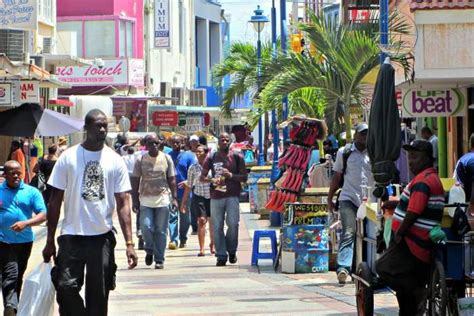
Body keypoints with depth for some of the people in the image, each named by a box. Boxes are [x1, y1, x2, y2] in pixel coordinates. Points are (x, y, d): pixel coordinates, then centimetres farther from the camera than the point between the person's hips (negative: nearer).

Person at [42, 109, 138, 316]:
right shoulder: (68, 157, -1)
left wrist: (129, 243, -10)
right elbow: (55, 200, 3)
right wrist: (50, 240, -1)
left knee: (98, 294, 5)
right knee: (66, 287, -11)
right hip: (71, 235, -1)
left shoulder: (115, 161, 1)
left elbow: (123, 203, -1)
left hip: (102, 236, 1)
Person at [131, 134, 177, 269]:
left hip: (163, 198, 0)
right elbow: (135, 181, 5)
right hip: (146, 199, 0)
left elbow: (172, 179, 6)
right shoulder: (141, 160, 3)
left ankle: (159, 259, 8)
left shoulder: (166, 158, 5)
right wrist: (135, 199, 0)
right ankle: (149, 250, 15)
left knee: (161, 231, 1)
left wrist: (174, 197, -1)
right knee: (146, 226, -13)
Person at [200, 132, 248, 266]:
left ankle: (232, 250, 10)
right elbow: (202, 177, 11)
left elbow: (244, 177, 7)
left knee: (233, 224, -11)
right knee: (217, 226, 0)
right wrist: (212, 180, -9)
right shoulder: (211, 158, 9)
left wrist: (231, 175, -10)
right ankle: (221, 255, 5)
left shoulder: (237, 157, 8)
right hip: (216, 196, 1)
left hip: (232, 196, -1)